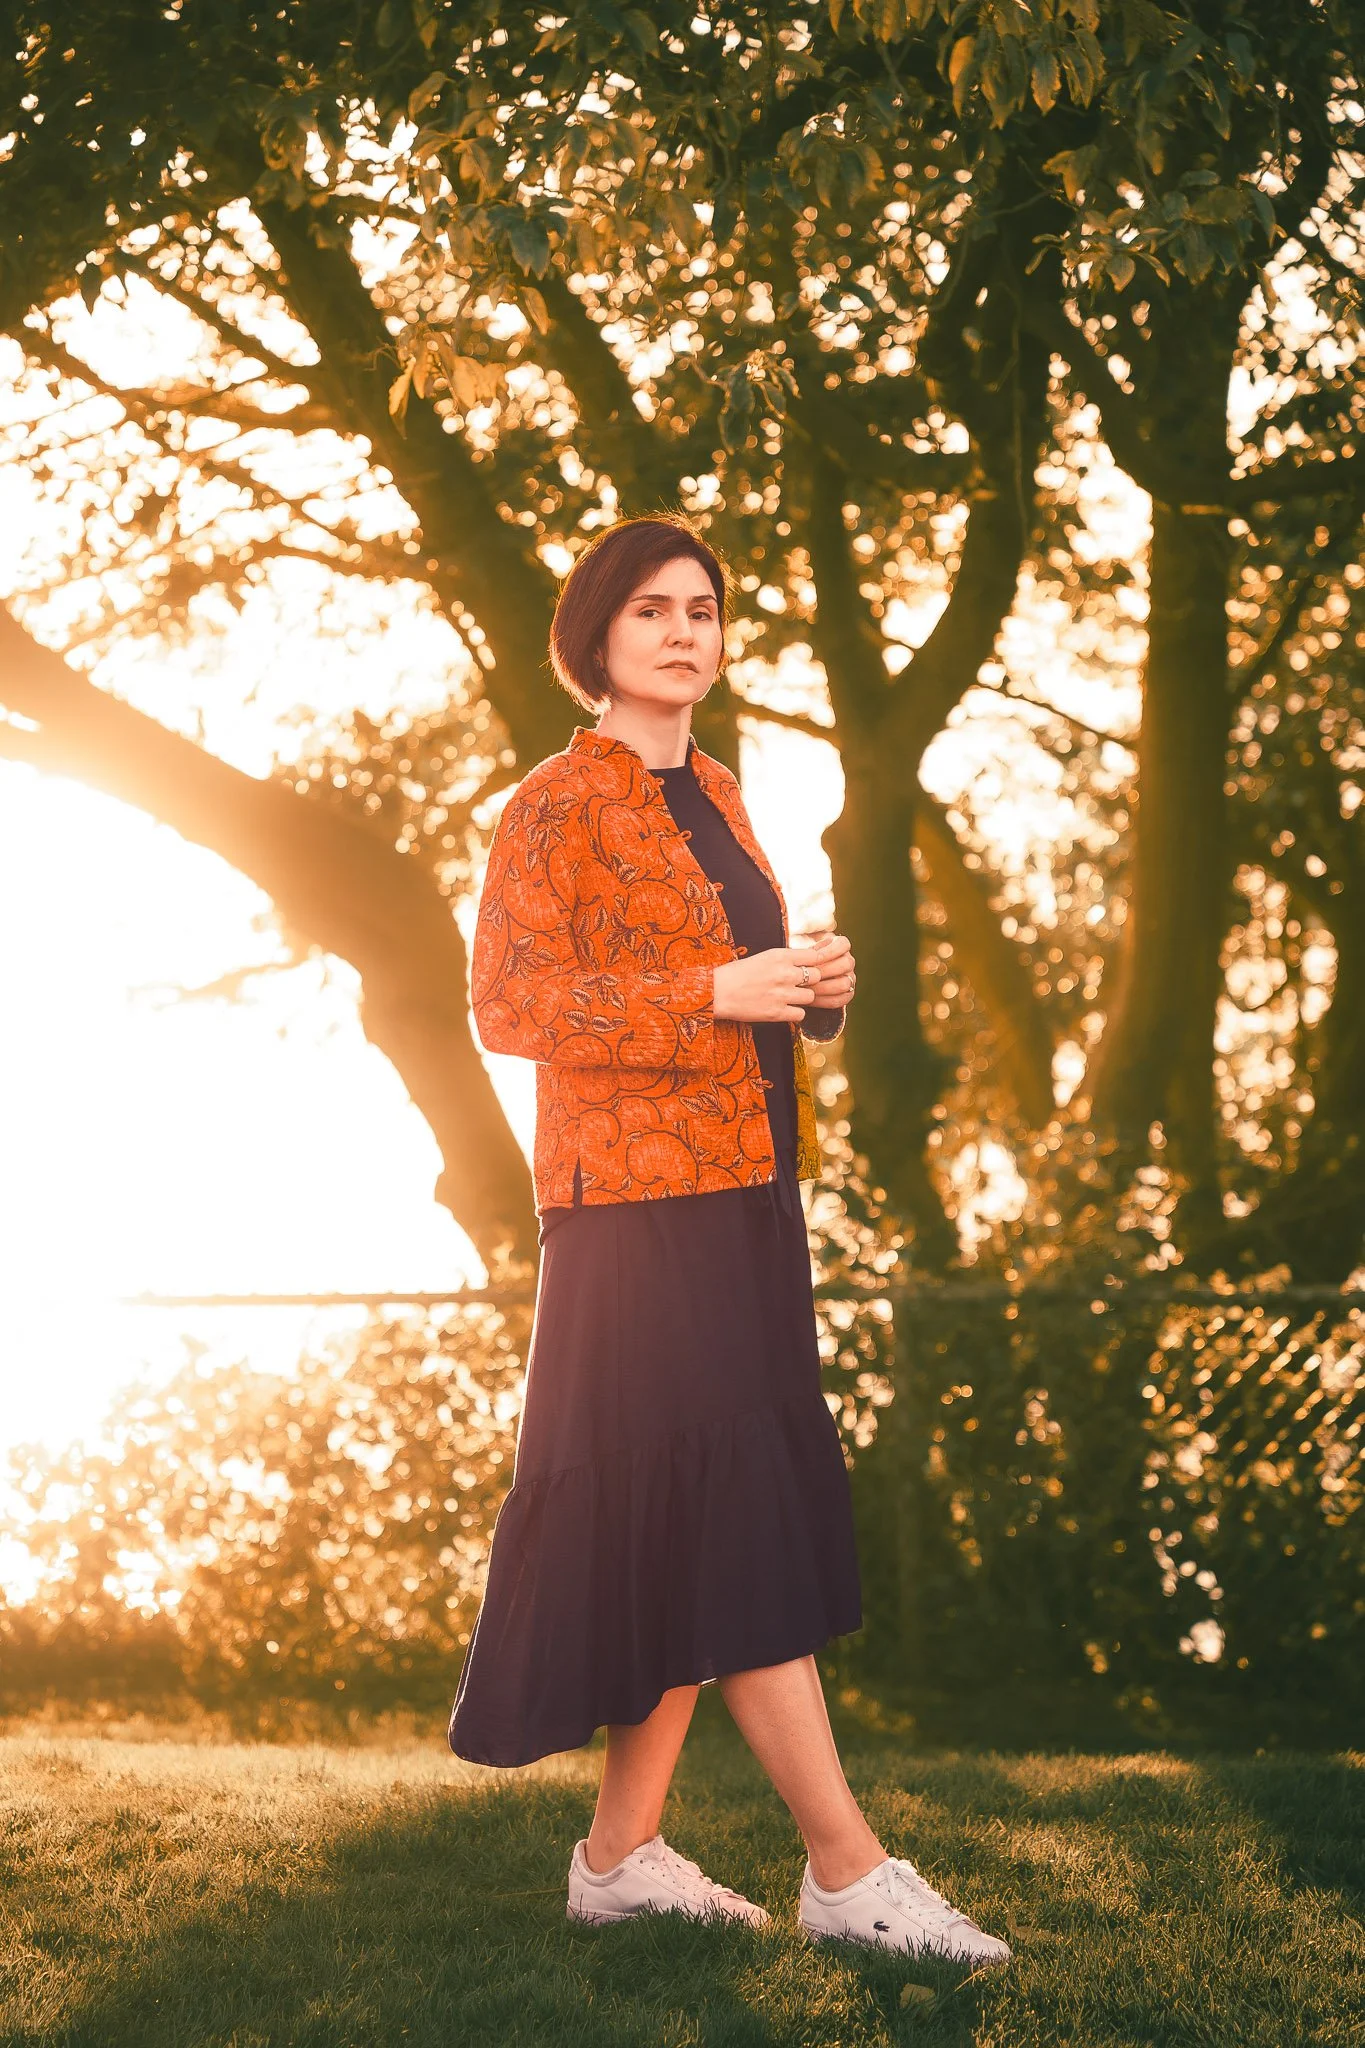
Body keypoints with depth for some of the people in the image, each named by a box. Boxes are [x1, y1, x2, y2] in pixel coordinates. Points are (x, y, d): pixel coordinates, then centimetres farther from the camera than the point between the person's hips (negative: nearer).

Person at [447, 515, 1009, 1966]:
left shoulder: (711, 797, 17)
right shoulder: (559, 803, -6)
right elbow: (507, 1002, -13)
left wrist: (813, 989, 3)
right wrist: (719, 992, -19)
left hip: (745, 1192, 8)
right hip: (639, 1199, -8)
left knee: (688, 1530, 8)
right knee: (737, 1517, -8)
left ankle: (620, 1850, 16)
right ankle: (846, 1870, -5)